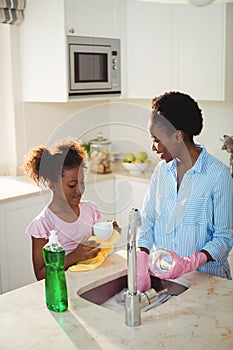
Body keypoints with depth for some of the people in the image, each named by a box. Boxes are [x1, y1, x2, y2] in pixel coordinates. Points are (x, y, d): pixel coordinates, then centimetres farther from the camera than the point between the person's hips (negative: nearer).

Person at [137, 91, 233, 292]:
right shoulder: (162, 170, 8)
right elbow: (147, 221, 7)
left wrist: (190, 263, -22)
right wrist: (141, 259, -8)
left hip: (206, 277, -4)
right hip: (162, 274, 4)